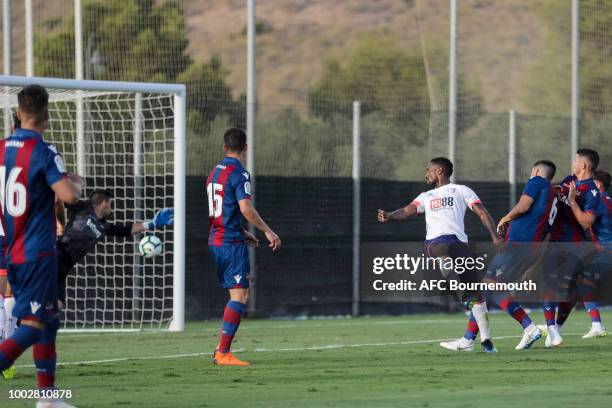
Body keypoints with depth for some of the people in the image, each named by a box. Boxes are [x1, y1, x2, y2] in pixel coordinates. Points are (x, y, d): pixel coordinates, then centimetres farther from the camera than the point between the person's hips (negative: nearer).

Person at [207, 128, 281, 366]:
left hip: (215, 240, 9)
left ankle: (221, 350, 11)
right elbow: (245, 208, -22)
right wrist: (267, 231, -13)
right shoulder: (239, 174, -12)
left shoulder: (215, 172, 15)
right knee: (240, 296, -8)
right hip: (232, 243, -9)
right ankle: (223, 353, -13)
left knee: (238, 296, 14)